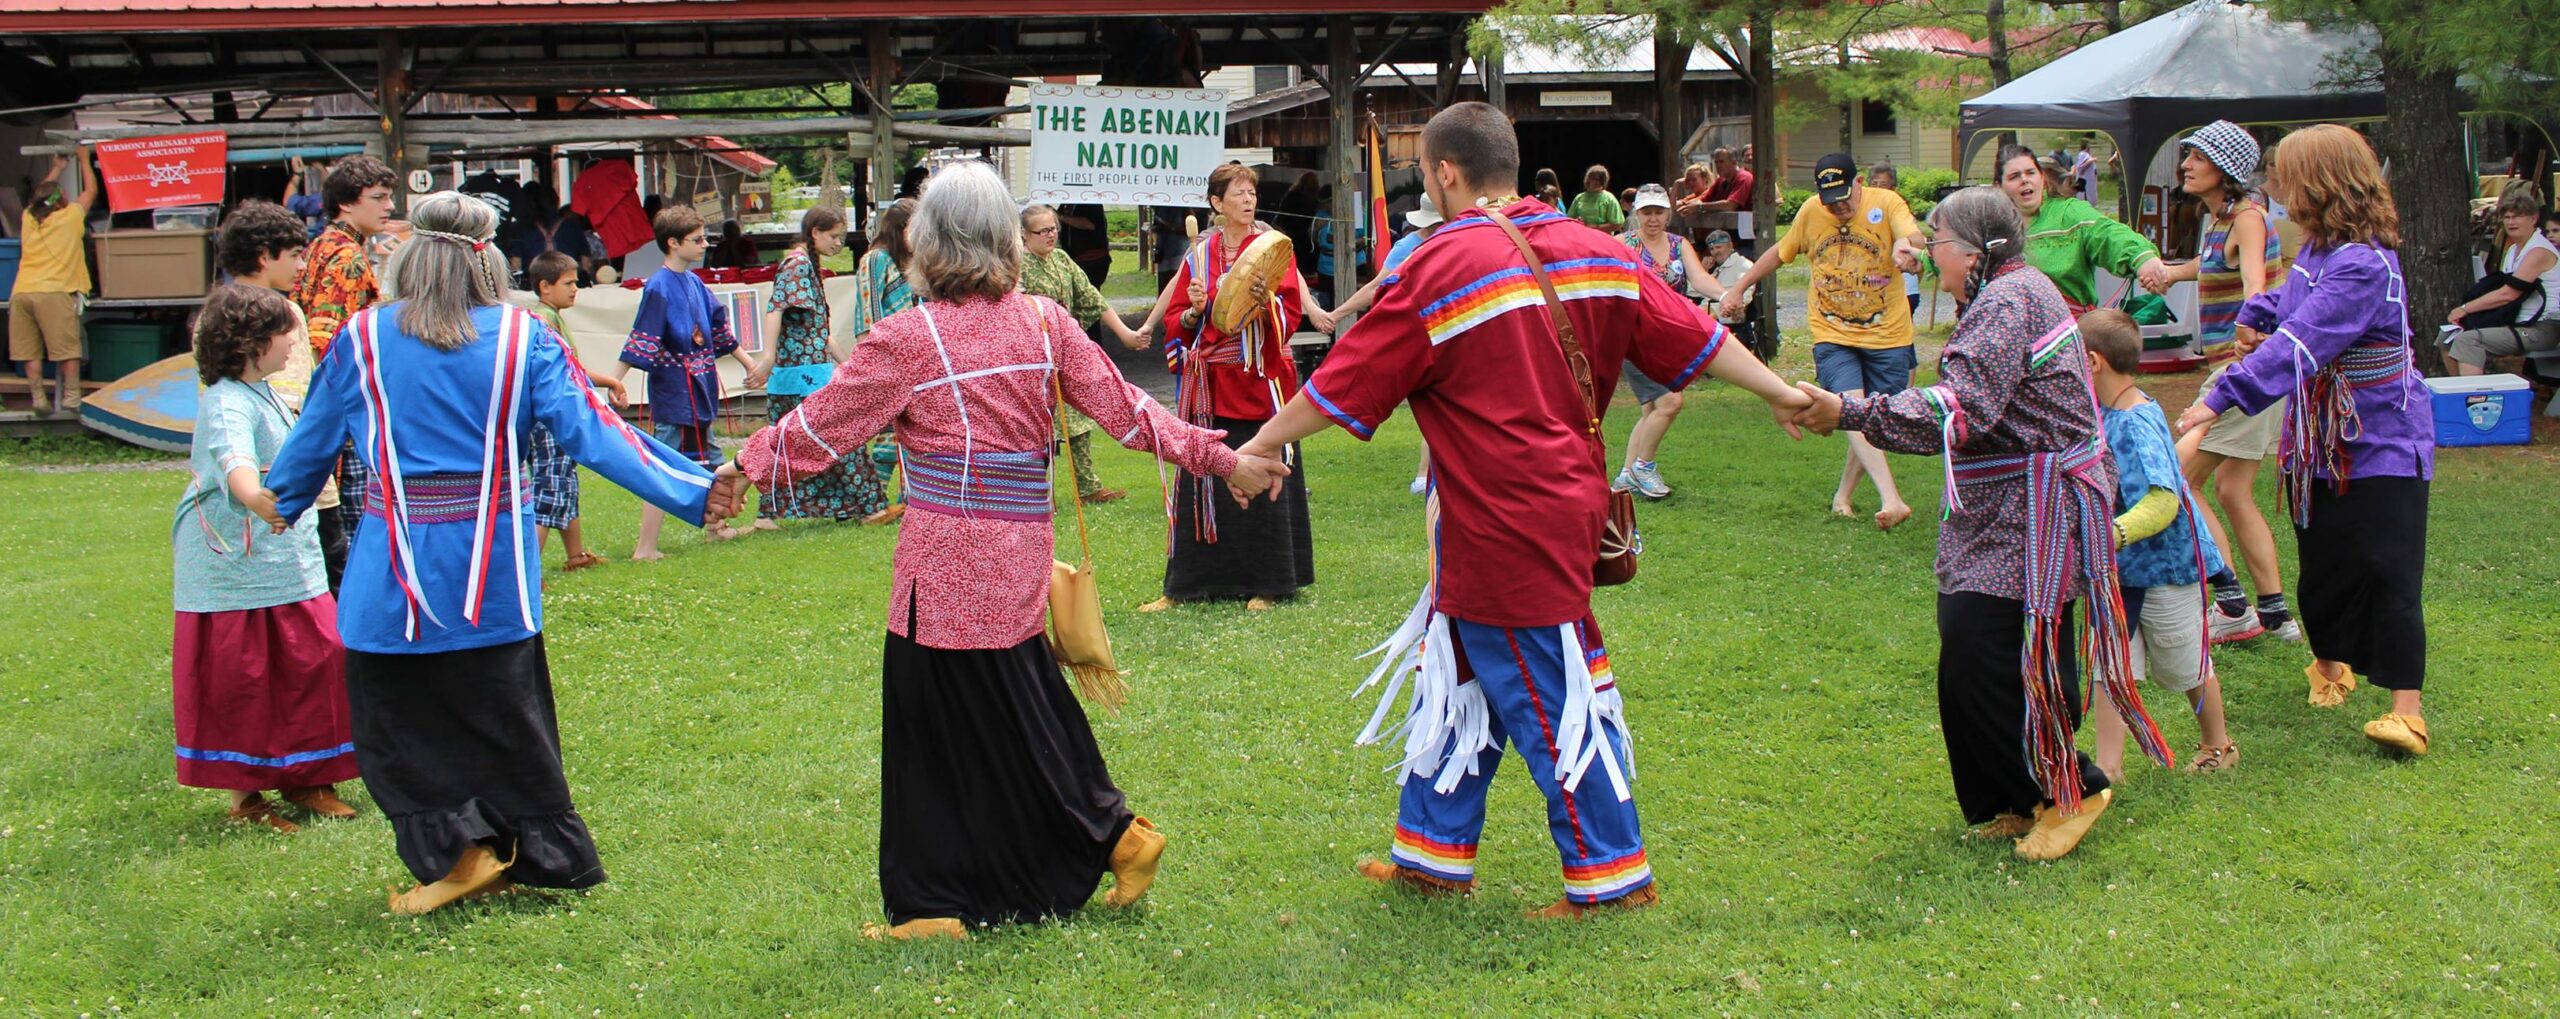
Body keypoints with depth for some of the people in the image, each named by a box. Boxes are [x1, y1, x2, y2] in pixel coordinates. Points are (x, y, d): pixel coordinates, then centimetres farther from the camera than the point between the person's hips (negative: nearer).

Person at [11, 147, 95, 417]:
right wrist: (84, 159, 30)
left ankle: (38, 399, 3)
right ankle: (71, 399, -3)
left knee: (30, 352, 4)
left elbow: (42, 195, 38)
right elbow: (90, 191, 18)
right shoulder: (70, 217, 3)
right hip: (53, 292, -5)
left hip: (20, 292, 5)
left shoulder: (28, 218, 15)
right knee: (67, 350, -1)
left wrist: (57, 169, 47)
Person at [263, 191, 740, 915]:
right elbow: (592, 432, -8)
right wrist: (691, 490, -6)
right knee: (505, 718, 14)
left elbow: (313, 440, 11)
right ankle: (543, 856, 19)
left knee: (397, 720, 10)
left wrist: (280, 502, 31)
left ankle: (460, 851, 2)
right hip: (493, 572, 2)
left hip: (396, 570, -2)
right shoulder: (524, 338, -3)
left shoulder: (362, 339, -2)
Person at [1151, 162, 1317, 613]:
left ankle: (1266, 584, 9)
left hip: (1259, 383, -3)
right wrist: (1195, 311, -11)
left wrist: (1266, 302, -26)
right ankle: (1184, 585, 10)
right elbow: (1176, 323, 9)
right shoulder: (1199, 254, 9)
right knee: (1201, 484, 3)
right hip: (1209, 387, 3)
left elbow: (1290, 317, -7)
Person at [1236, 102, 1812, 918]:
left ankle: (1613, 877, 12)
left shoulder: (1442, 269, -15)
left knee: (1549, 701, 2)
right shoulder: (1592, 251, 4)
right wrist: (1781, 393, 18)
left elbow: (1345, 384, -11)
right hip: (1566, 504, 8)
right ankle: (1435, 853, 28)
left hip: (1505, 527, -8)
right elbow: (1690, 336, 7)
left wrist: (1260, 446, -1)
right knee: (1458, 677, 19)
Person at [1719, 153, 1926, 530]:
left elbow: (1914, 236, -26)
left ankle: (1843, 494, 25)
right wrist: (1739, 288, 20)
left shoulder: (1886, 203, -7)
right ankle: (1891, 500, -29)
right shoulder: (1810, 212, 2)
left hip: (1887, 335, 0)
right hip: (1833, 336, 1)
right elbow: (1780, 252, 18)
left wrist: (1906, 243, -50)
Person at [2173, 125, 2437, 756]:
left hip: (2381, 443, -8)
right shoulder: (2316, 248, 4)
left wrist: (2224, 398, -39)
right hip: (2319, 439, 8)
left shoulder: (2363, 265, -25)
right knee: (2322, 567, 16)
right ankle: (2330, 661, 37)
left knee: (2385, 573, -11)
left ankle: (2406, 710, -11)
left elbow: (2302, 342, -34)